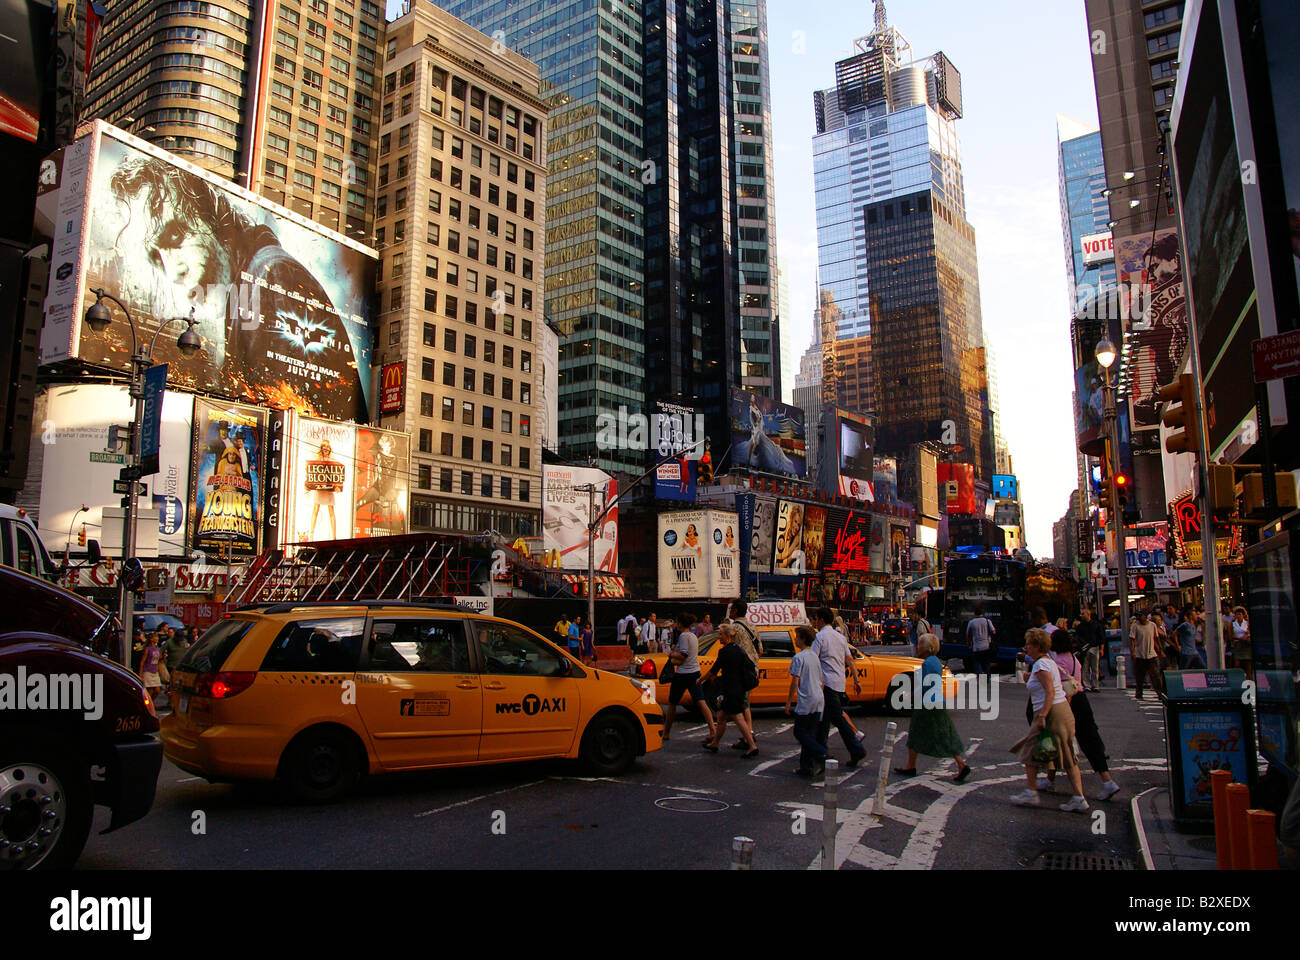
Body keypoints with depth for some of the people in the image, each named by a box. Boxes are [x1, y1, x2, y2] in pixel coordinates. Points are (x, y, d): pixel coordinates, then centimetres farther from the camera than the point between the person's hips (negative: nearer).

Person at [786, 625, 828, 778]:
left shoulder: (799, 657, -11)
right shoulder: (815, 657, 13)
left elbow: (795, 682, -14)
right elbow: (822, 681, 17)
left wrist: (788, 702, -8)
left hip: (805, 702, -8)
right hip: (818, 701, 8)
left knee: (799, 732, 2)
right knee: (810, 734, 11)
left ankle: (822, 755, -11)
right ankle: (807, 767, 11)